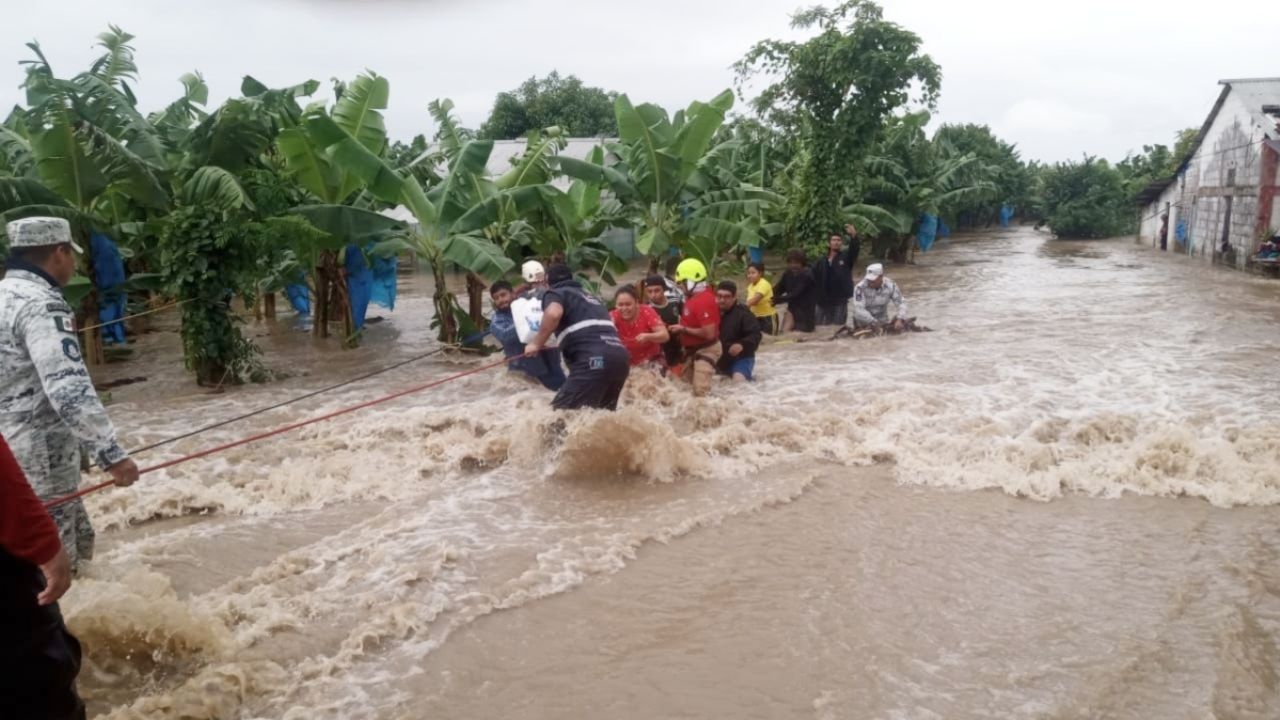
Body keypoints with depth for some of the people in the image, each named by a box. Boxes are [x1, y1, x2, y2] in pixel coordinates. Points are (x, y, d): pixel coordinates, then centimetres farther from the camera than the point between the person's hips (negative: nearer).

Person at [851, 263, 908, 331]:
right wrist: (874, 323, -33)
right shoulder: (860, 288, -23)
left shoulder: (890, 285, -12)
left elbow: (900, 303, -10)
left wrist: (899, 320, -27)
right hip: (864, 324, -3)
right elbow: (859, 309, -30)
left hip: (883, 322, 3)